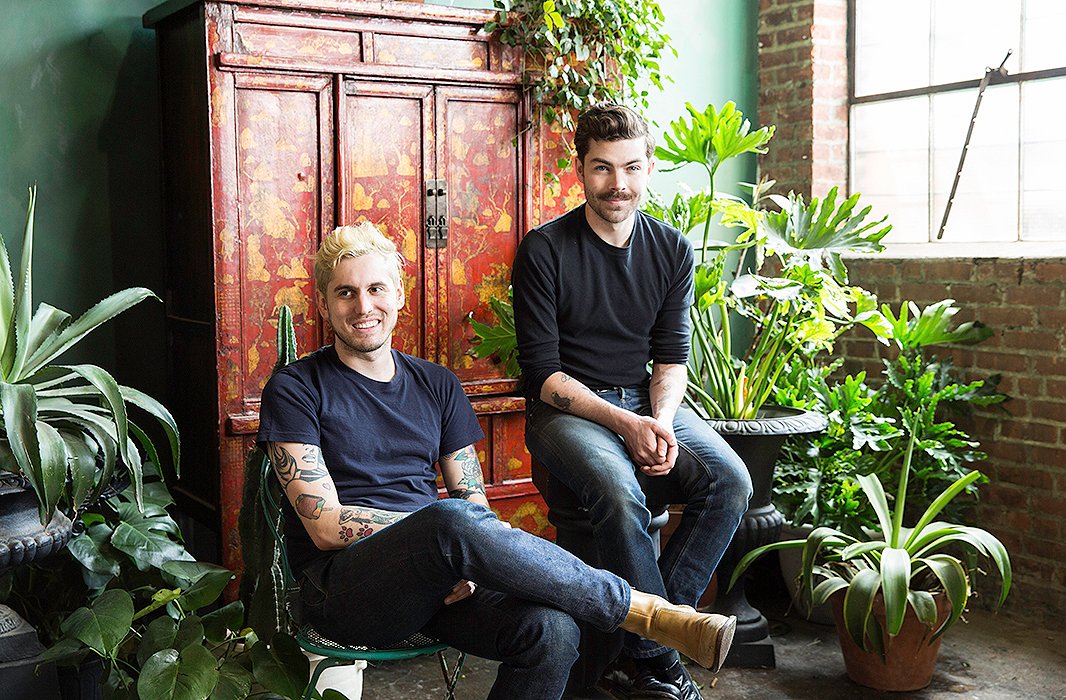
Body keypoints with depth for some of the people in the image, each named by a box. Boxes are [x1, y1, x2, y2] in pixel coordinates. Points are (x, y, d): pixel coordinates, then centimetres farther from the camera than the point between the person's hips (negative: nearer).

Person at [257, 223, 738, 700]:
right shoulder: (296, 389, 2)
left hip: (439, 582, 4)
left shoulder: (437, 386, 16)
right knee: (453, 519, -36)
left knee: (551, 631, -28)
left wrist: (466, 562, -12)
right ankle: (646, 612, -24)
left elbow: (475, 501, 11)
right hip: (343, 587, -4)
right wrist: (438, 527, -14)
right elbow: (326, 526, -8)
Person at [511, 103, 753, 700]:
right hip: (568, 408, -4)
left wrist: (660, 422, -16)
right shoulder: (544, 251, -8)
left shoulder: (673, 250, 5)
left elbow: (673, 358, 5)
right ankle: (657, 651, -14)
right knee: (620, 493, -33)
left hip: (650, 401, 4)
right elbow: (542, 372, -10)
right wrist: (625, 424, -21)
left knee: (731, 482, -21)